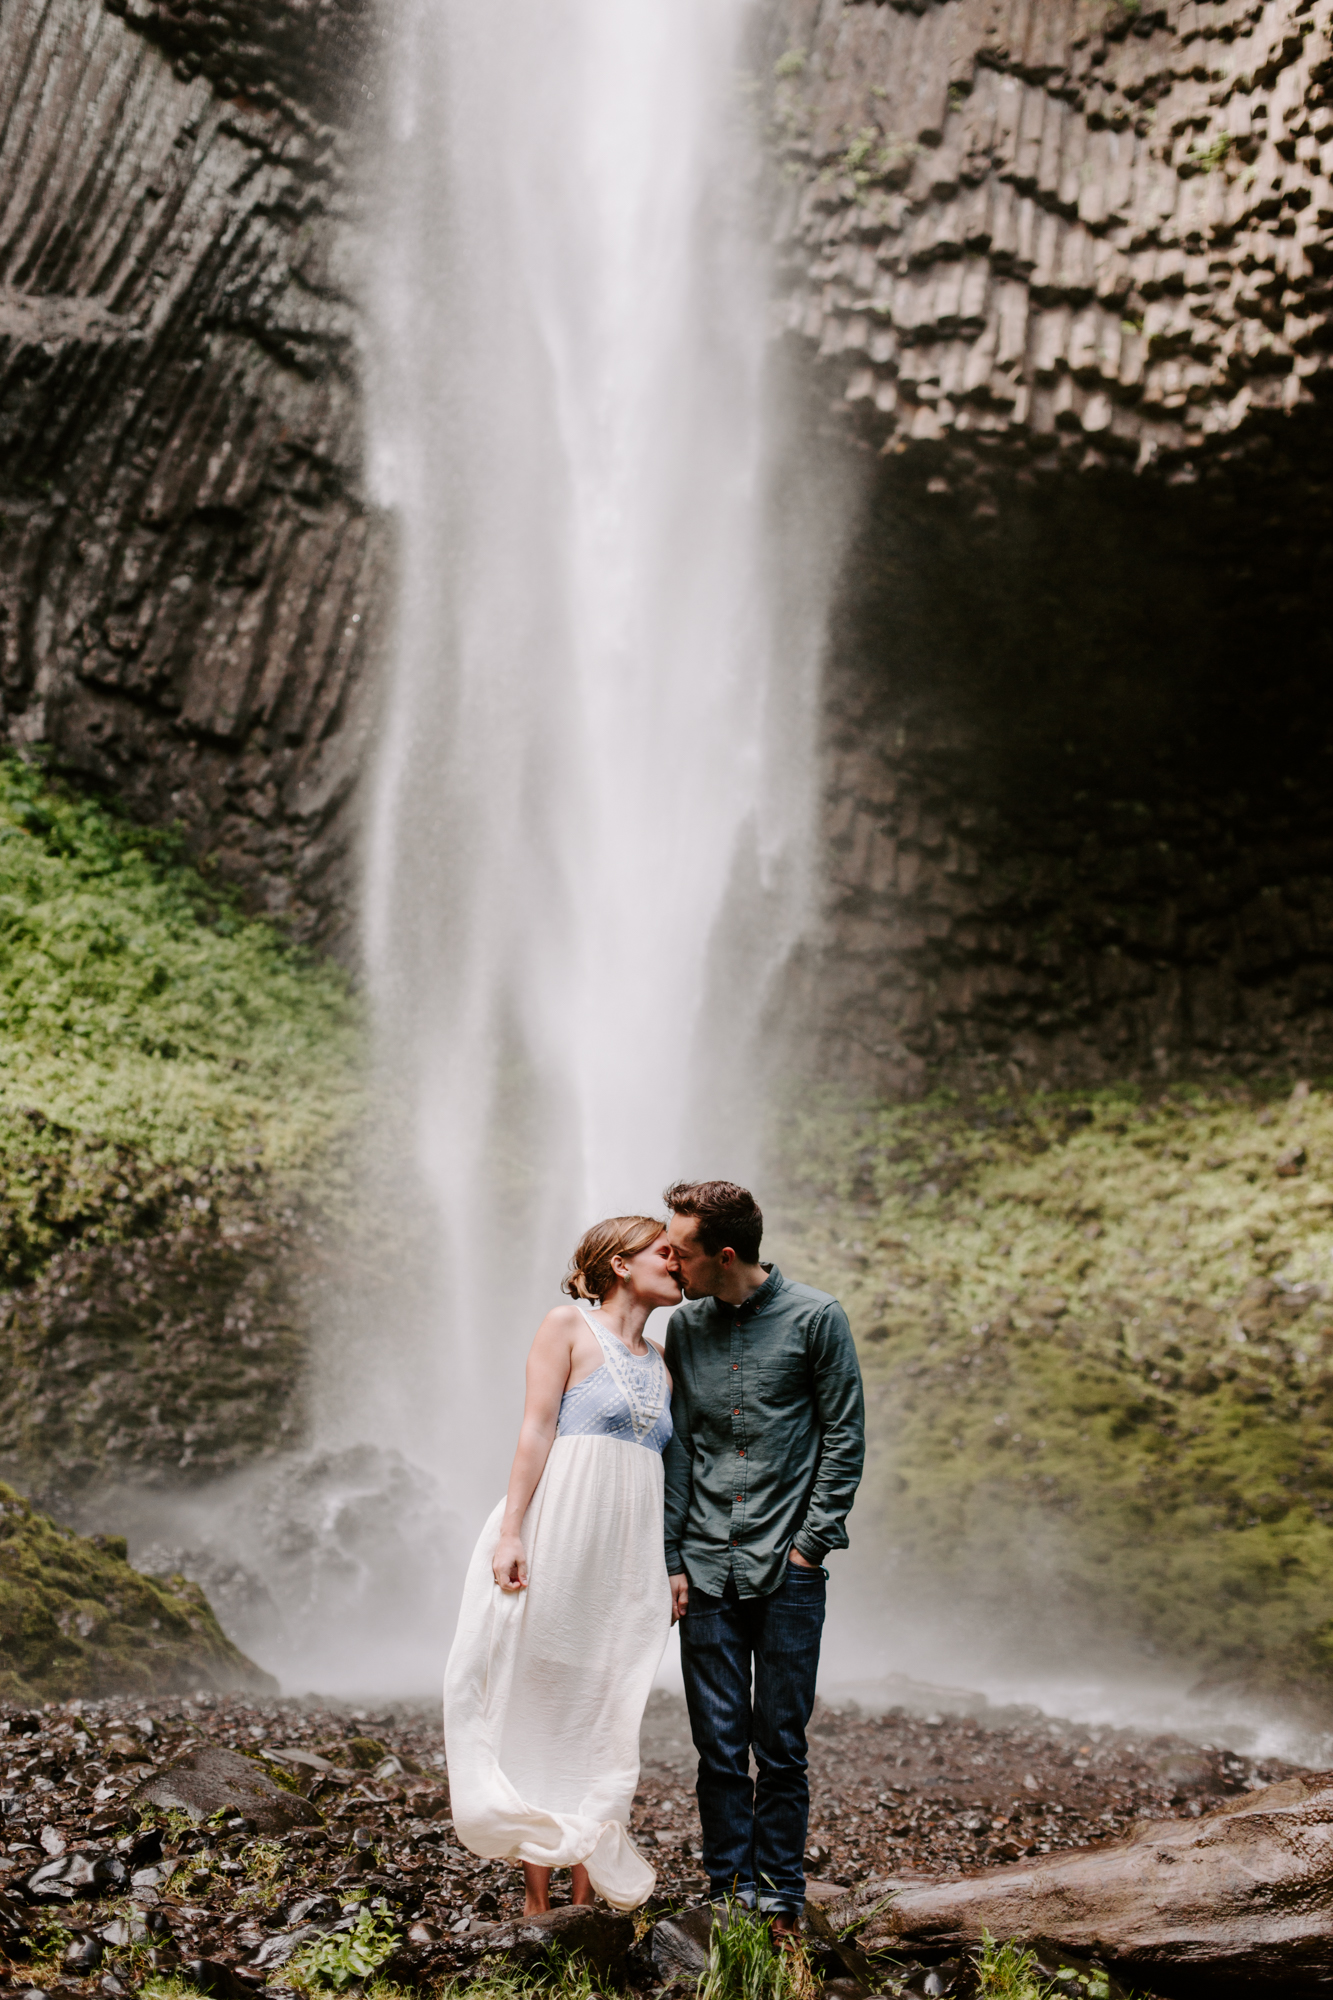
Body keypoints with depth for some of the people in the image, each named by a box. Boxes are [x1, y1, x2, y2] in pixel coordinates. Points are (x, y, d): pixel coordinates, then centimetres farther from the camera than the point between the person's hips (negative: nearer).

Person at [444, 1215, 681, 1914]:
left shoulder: (661, 1363, 17)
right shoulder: (568, 1326, 1)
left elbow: (667, 1469, 17)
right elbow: (538, 1426, -7)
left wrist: (676, 1567, 12)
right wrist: (510, 1532, -14)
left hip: (629, 1549, 5)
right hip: (559, 1534, -5)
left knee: (604, 1707, 5)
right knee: (539, 1701, 0)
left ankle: (588, 1890, 11)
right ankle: (537, 1895, 7)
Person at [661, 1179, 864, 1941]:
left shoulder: (815, 1319, -4)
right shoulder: (685, 1327, 6)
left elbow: (845, 1438, -1)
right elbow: (675, 1449, 8)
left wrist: (811, 1542, -6)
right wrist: (671, 1559, 3)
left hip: (789, 1571, -3)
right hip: (708, 1571, 3)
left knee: (782, 1745, 4)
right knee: (720, 1747, 5)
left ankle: (783, 1901, 17)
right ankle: (731, 1896, 16)